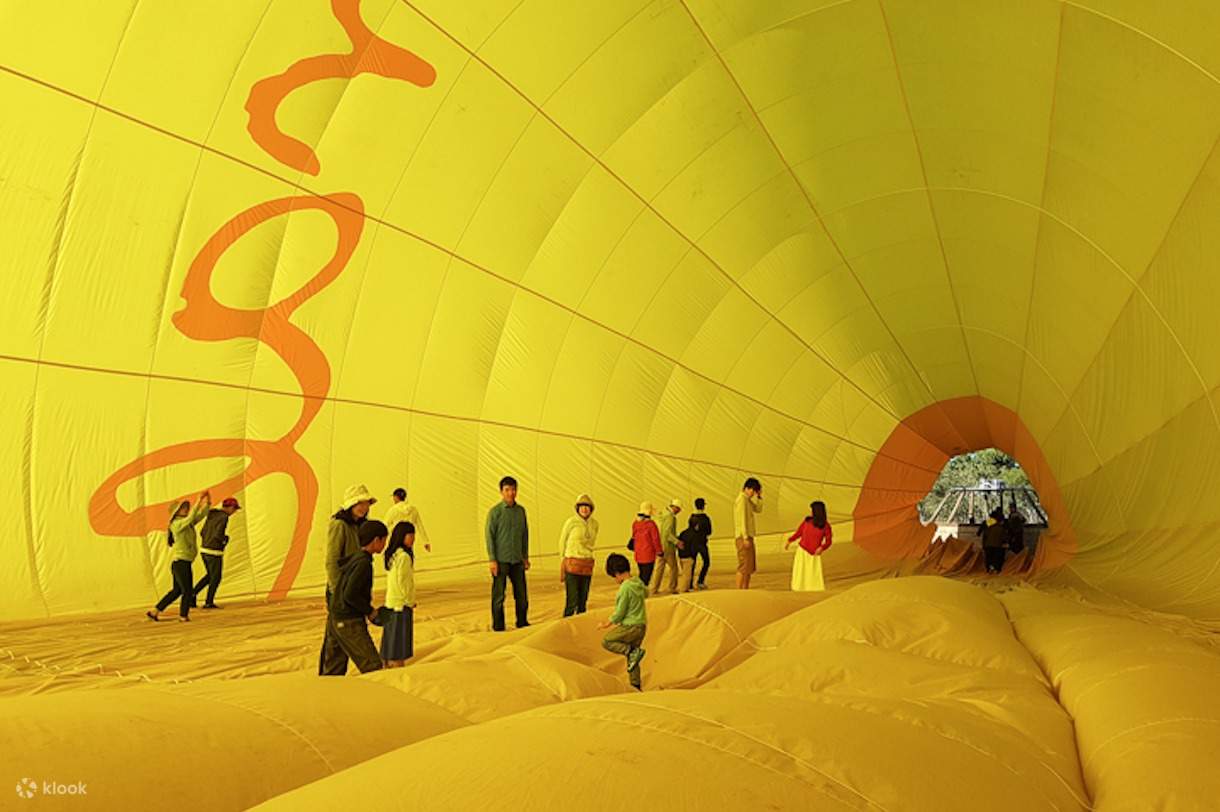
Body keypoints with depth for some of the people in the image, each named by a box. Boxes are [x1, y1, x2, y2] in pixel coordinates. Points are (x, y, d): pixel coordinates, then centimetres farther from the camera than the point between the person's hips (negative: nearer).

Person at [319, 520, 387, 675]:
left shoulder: (354, 558, 11)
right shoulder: (364, 563, -17)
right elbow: (350, 595, -24)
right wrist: (370, 611, -11)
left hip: (335, 620, 9)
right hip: (349, 623, -9)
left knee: (333, 671, 14)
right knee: (373, 667, -4)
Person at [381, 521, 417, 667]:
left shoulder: (392, 555, 10)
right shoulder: (404, 556, -18)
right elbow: (402, 581, -20)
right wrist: (409, 601, -9)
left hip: (390, 602, 9)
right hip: (402, 605, -9)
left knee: (390, 641, 16)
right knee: (399, 645, -5)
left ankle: (387, 667, 24)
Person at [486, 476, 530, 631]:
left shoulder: (521, 510, 8)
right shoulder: (495, 512, -6)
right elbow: (490, 536, -7)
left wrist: (526, 556, 13)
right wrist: (492, 560, -12)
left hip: (517, 560, 5)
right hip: (501, 560, -4)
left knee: (522, 594, 9)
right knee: (498, 596, 2)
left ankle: (523, 624, 23)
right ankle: (498, 627, 11)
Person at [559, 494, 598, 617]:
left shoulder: (594, 524, 6)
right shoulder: (571, 522, -8)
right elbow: (562, 543, 1)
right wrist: (562, 569, 4)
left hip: (587, 564, 5)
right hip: (572, 564, -5)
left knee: (583, 600, 9)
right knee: (572, 601, -10)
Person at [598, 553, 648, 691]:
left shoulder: (625, 588, -20)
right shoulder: (638, 583, 4)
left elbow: (620, 613, -16)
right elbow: (646, 593, 28)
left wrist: (608, 623, -2)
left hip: (630, 626, -9)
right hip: (642, 625, 9)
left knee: (606, 642, 2)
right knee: (632, 658, 18)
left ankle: (632, 651, -11)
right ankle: (635, 685, 20)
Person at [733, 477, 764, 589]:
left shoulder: (748, 500, 18)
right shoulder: (742, 499, -12)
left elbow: (758, 509, 21)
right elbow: (742, 519, -18)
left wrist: (759, 496, 10)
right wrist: (745, 538, -22)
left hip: (748, 536, 10)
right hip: (743, 537, -10)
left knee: (750, 567, 13)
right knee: (744, 565, -10)